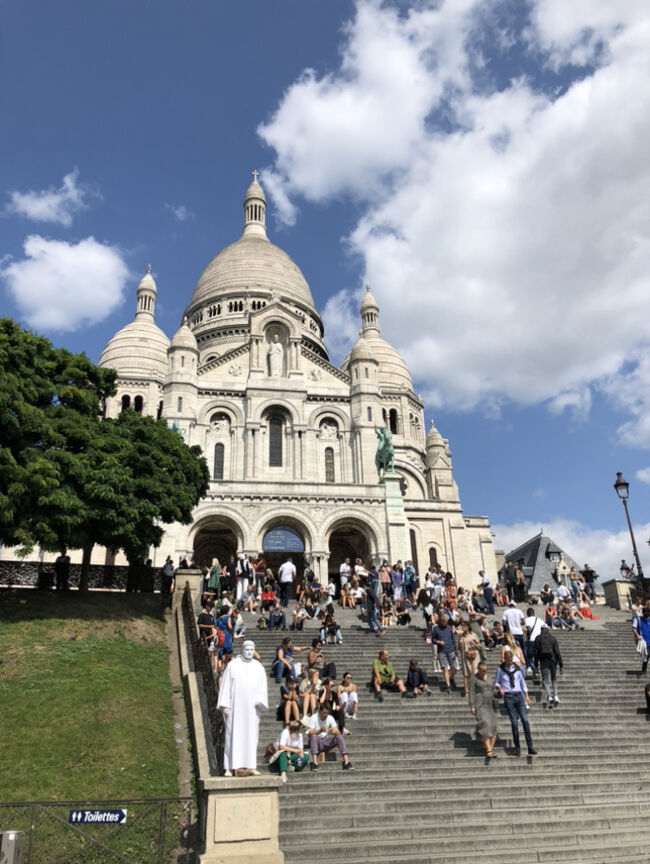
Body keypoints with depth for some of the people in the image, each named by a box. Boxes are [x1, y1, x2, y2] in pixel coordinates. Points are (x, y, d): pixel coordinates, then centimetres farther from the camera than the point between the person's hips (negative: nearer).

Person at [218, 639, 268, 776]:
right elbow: (225, 685, 0)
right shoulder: (232, 665, 2)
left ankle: (251, 766, 8)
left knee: (251, 735, 3)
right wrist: (225, 705, -7)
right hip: (235, 706, -3)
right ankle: (230, 767, -2)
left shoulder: (258, 667, 9)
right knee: (233, 735, -4)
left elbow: (262, 687, 7)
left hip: (252, 707, 3)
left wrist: (260, 701, -10)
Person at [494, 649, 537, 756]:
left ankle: (530, 747, -4)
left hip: (519, 695, 2)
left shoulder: (517, 668, 8)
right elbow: (496, 682, 8)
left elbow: (523, 682, 18)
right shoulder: (500, 669, 2)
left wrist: (526, 695, 13)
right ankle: (517, 748, 8)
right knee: (514, 722, -4)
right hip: (508, 697, -2)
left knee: (525, 720, -8)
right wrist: (499, 688, -13)